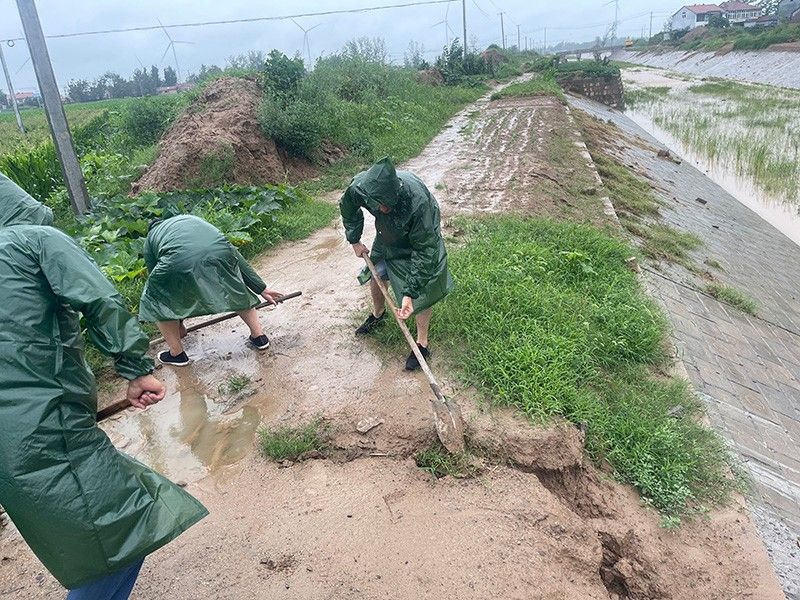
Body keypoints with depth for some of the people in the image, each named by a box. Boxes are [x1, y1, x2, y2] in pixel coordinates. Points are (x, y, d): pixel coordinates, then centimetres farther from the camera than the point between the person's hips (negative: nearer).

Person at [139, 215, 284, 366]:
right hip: (220, 254, 3)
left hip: (180, 262, -2)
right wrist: (261, 288, 32)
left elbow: (159, 280, 37)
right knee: (236, 293, 33)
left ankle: (176, 353, 34)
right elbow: (234, 255, 32)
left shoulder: (150, 240, 33)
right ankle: (259, 336, 38)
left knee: (158, 300, 27)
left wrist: (177, 321, 49)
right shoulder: (192, 219, 39)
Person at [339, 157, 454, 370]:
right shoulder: (359, 186, -33)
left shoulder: (417, 202, -45)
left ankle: (422, 343, 13)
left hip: (422, 236, -5)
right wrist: (354, 240, -1)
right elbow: (348, 208, -5)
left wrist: (409, 293, -37)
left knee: (421, 289, -5)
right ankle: (377, 314, 47)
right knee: (375, 273, 18)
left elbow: (424, 250, -36)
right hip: (387, 235, 5)